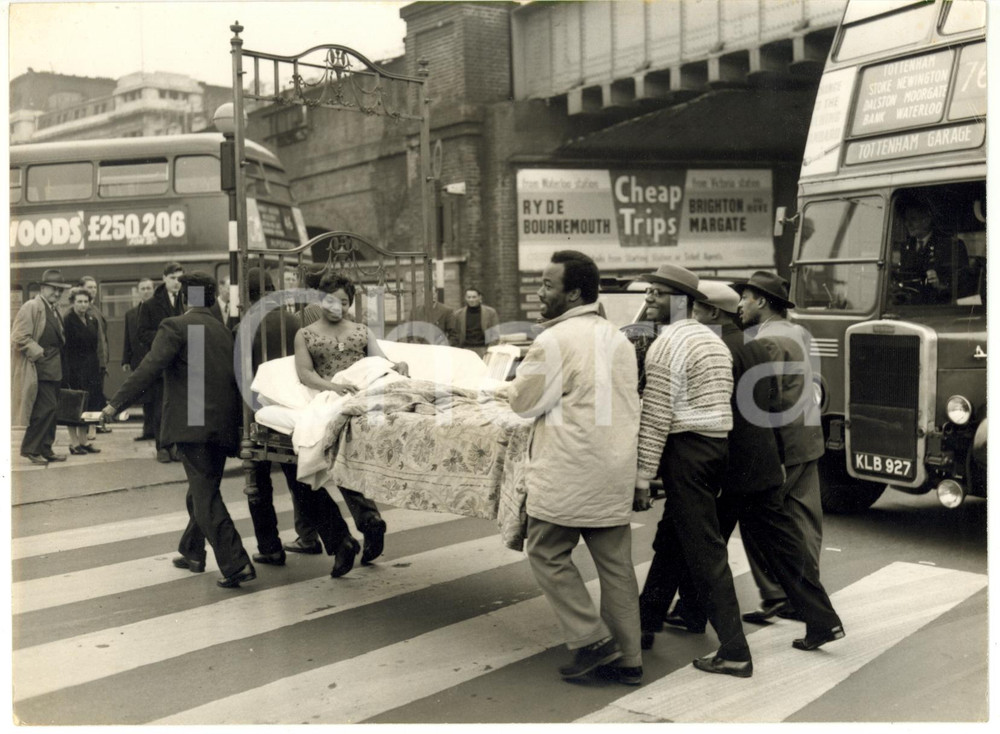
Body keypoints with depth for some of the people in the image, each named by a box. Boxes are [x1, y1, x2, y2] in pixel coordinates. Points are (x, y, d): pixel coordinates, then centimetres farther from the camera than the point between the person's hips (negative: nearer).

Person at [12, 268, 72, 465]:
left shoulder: (54, 311, 18)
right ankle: (30, 448, -2)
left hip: (53, 369, 9)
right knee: (47, 407, -12)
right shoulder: (31, 307, -9)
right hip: (38, 368, -9)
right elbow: (19, 337, -16)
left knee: (50, 409, 10)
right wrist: (39, 353, -16)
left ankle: (45, 449, 17)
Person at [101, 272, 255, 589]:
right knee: (203, 492, 21)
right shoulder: (223, 330, 16)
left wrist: (116, 403, -12)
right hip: (223, 426, 8)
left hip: (192, 425, -7)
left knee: (205, 497, -6)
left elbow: (149, 369, -15)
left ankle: (236, 564, -12)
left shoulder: (175, 327, -6)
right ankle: (193, 553, 34)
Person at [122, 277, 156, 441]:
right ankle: (149, 430, 12)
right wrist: (126, 361, 7)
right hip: (140, 361, 4)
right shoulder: (131, 314, 13)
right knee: (146, 398, 7)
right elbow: (127, 339, 13)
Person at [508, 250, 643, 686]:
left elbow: (522, 402, -6)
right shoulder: (618, 339, 10)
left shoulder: (555, 341, -13)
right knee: (615, 564, 11)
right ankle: (626, 659, 18)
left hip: (568, 475, -7)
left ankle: (591, 639, 6)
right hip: (616, 471, 7)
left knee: (548, 554, 9)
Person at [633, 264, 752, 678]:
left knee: (705, 552, -6)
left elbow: (656, 418, -17)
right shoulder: (713, 340, 16)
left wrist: (643, 477, -14)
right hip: (718, 445, 9)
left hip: (686, 449, -9)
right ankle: (645, 625, 29)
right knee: (669, 540, 18)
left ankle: (734, 652, -3)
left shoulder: (668, 343, -13)